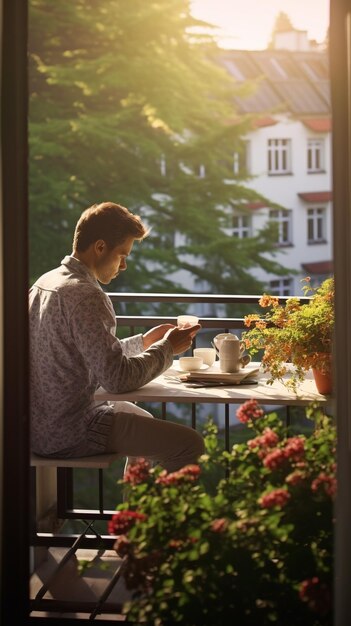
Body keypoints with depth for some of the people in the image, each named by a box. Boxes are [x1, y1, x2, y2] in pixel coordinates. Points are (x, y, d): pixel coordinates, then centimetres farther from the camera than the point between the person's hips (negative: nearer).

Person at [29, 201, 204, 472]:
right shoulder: (85, 295, -20)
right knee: (189, 443, -9)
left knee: (140, 416, 32)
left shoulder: (45, 282, 10)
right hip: (69, 436, -10)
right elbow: (117, 378, -24)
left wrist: (143, 342, 11)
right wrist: (167, 348, -9)